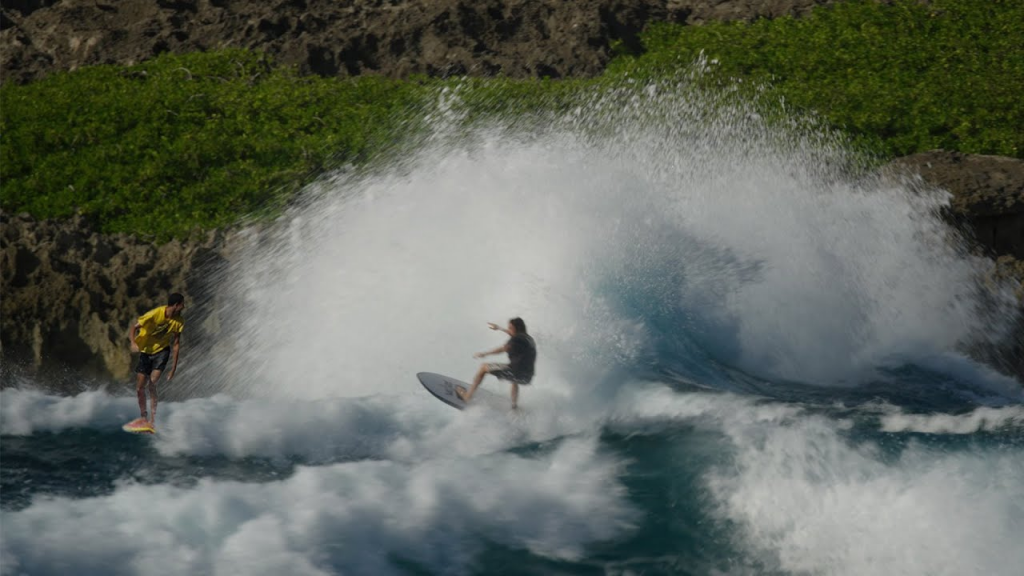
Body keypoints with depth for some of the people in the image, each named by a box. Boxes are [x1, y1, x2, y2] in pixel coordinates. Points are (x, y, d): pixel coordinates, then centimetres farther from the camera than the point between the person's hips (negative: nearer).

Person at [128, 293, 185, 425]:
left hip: (161, 351, 0)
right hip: (145, 352, 0)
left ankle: (152, 419, -17)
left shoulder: (179, 321, -12)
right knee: (139, 389, 2)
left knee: (152, 384, -20)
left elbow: (176, 343, -4)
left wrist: (173, 368, -4)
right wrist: (133, 342, -40)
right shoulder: (156, 314, -24)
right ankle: (144, 417, 20)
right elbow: (134, 327, -20)